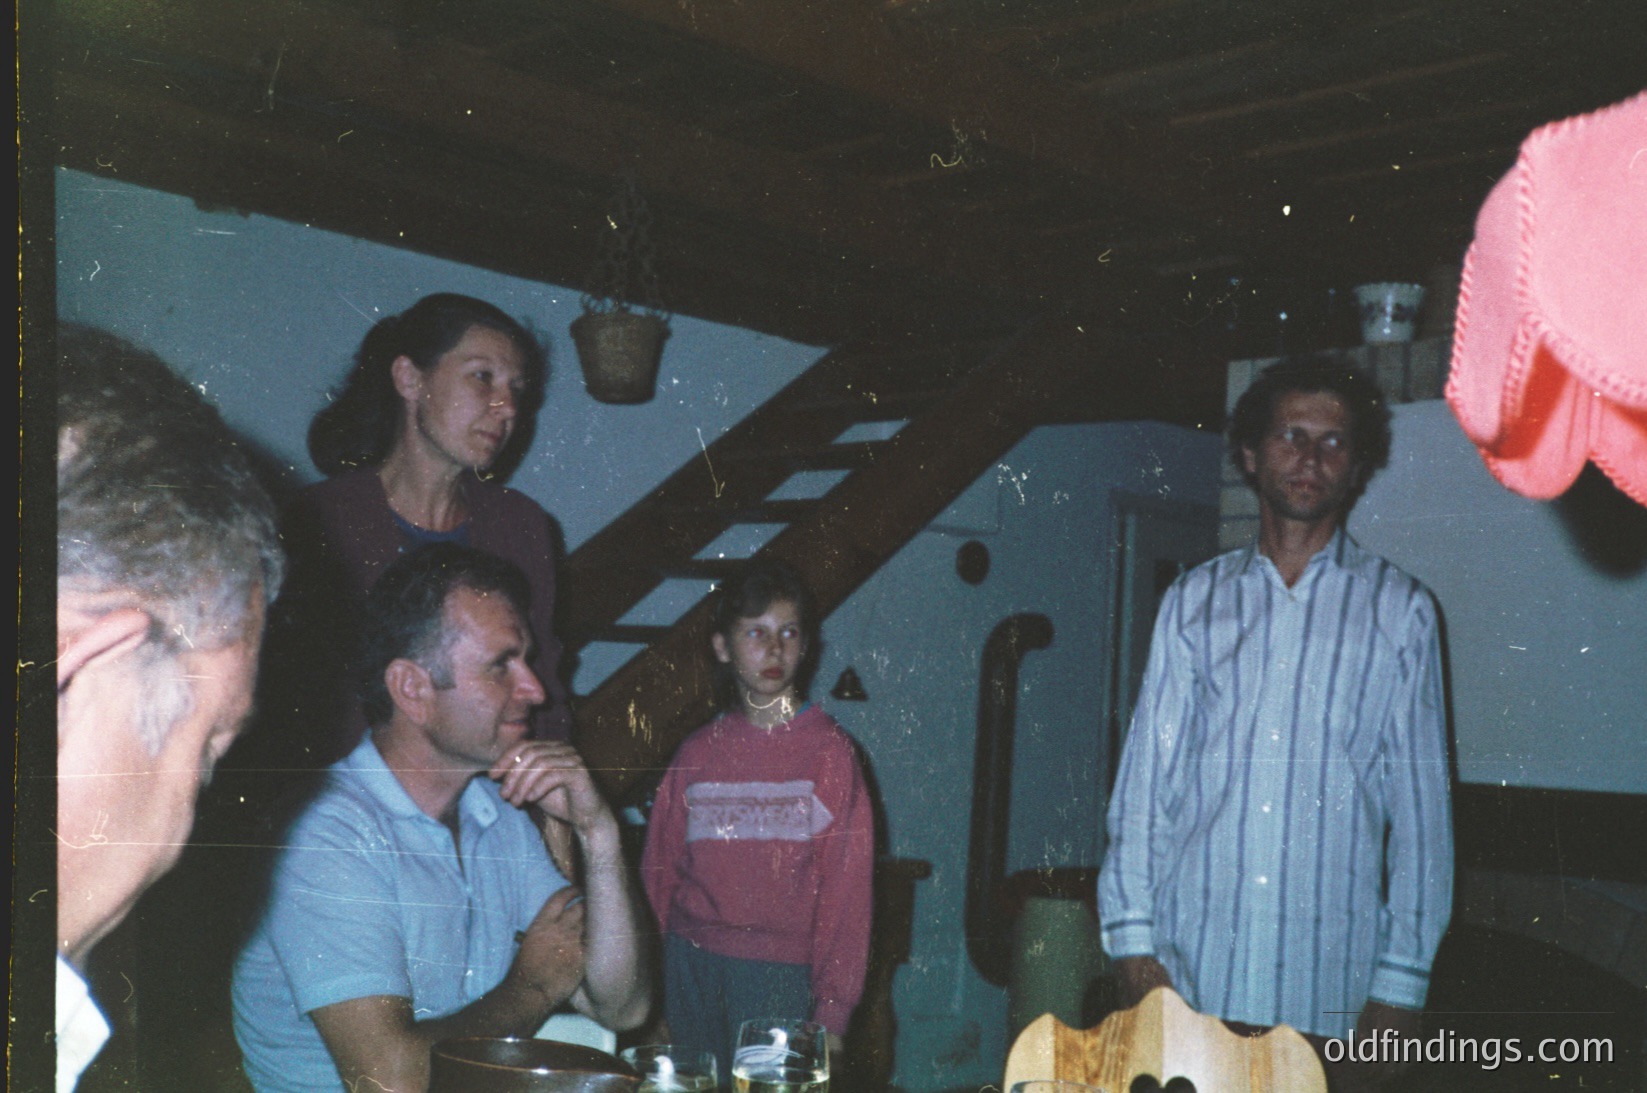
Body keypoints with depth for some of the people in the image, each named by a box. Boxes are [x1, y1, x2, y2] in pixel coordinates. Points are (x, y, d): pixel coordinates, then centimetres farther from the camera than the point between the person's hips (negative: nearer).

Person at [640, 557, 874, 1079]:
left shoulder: (831, 752, -3)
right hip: (691, 966, 3)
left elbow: (847, 887, -5)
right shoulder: (699, 752, 6)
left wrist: (832, 1009, -9)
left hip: (780, 975, -3)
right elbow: (659, 871, 10)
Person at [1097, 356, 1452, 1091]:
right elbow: (1146, 776, 8)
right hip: (1188, 969, 1)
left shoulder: (1398, 610, 6)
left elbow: (1420, 805, 4)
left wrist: (1401, 984, -1)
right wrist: (1133, 939, 0)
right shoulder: (1195, 601, 10)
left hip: (1328, 985, -1)